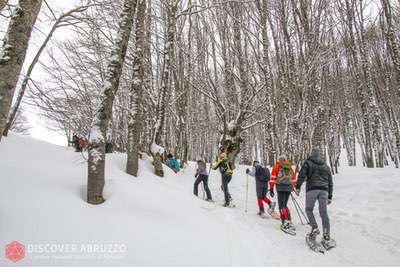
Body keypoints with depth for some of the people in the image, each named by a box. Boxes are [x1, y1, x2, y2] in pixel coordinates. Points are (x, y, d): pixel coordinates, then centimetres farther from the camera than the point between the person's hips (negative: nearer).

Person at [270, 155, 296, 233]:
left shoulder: (277, 166, 9)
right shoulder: (290, 167, 21)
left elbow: (273, 177, 2)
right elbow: (293, 178, 21)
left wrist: (271, 188, 3)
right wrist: (293, 186, 34)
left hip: (281, 187, -4)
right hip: (289, 187, 4)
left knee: (281, 206, -4)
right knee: (284, 205, 16)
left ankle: (286, 223, -15)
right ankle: (289, 222, 14)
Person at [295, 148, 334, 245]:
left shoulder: (308, 162, 8)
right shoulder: (326, 166, 21)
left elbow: (301, 175, -6)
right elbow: (330, 182, 22)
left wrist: (298, 187, -6)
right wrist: (330, 196, 24)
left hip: (312, 189, -4)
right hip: (324, 190, 4)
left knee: (309, 209, 9)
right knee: (324, 213, 5)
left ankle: (314, 228, -5)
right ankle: (326, 235, 4)